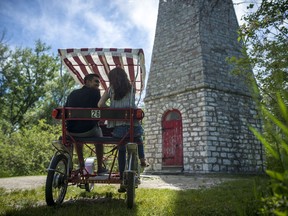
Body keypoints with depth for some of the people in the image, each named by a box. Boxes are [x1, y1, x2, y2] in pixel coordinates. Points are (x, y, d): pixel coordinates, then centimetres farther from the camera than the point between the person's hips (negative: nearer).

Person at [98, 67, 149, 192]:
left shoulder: (110, 90, 6)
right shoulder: (131, 89, 7)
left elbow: (100, 104, -3)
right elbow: (132, 105, 13)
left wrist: (111, 110, 11)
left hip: (118, 125, 0)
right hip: (132, 123, 0)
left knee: (121, 150, 8)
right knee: (138, 140, 32)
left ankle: (123, 181, 9)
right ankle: (142, 160, 20)